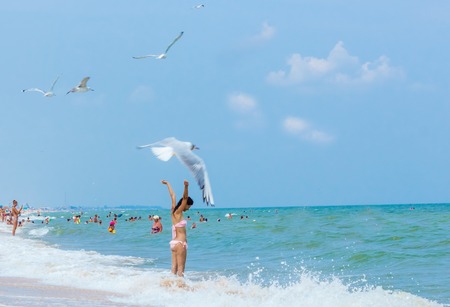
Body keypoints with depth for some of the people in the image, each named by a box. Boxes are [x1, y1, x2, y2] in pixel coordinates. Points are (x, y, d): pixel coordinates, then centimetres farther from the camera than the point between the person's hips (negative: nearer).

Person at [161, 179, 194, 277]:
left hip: (174, 242, 9)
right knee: (181, 268, -9)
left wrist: (167, 184, 36)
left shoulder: (174, 211, 10)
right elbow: (185, 198, -26)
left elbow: (173, 196, 21)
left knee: (174, 267, 7)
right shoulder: (178, 212, -11)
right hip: (180, 243, -9)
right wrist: (186, 187, -39)